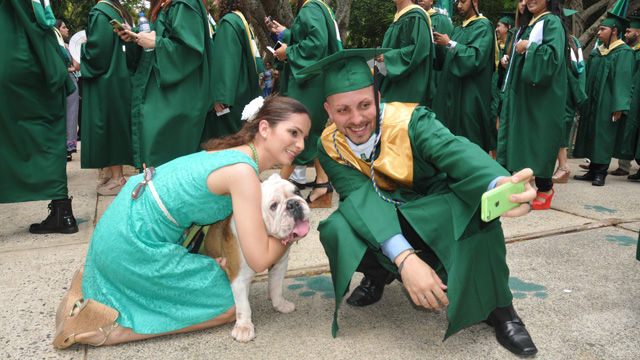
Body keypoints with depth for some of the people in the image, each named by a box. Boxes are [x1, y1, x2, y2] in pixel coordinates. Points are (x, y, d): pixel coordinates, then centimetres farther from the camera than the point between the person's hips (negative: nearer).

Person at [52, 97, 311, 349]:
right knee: (232, 305, -1)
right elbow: (259, 260, -25)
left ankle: (89, 285, 25)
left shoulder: (234, 151, 5)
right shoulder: (243, 172, -23)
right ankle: (113, 328, -5)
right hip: (134, 245, -10)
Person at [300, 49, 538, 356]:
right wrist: (404, 258, -45)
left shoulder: (409, 121, -23)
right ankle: (380, 274, 4)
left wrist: (500, 184, -65)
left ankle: (497, 307, -13)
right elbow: (361, 198, -28)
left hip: (435, 217, -1)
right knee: (336, 230, -29)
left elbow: (456, 152, -41)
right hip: (379, 223, 2)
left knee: (473, 204, -34)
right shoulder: (329, 146, -16)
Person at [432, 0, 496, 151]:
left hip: (470, 92, -8)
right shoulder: (458, 30, 19)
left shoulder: (483, 26, -6)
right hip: (454, 89, 8)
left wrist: (449, 43, -15)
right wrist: (439, 45, 3)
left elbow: (476, 57, -20)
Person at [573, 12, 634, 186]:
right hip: (592, 102, 7)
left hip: (607, 104, -7)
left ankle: (600, 173, 0)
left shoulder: (623, 52, -7)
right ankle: (593, 171, 15)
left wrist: (618, 107, -19)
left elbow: (623, 80, -13)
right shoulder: (596, 52, 14)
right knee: (591, 135, 8)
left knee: (603, 137, -5)